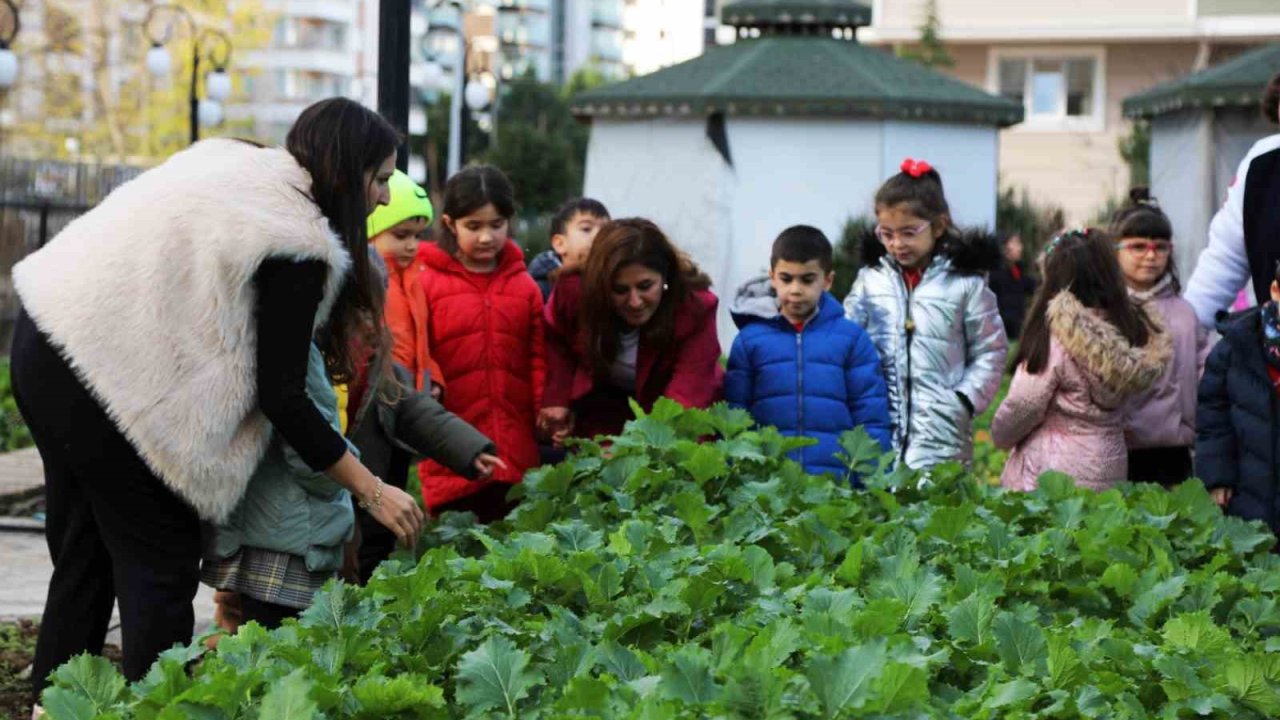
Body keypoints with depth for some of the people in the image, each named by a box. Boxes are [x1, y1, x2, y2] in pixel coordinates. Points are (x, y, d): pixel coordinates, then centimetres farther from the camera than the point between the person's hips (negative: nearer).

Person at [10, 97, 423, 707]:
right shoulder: (296, 240, -11)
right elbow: (281, 395, -10)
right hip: (108, 376, -9)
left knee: (85, 557, 17)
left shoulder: (235, 160, 15)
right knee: (162, 567, 0)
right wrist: (372, 491, -4)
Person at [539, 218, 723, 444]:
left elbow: (683, 400, -39)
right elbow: (555, 340, 0)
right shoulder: (574, 291, -23)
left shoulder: (695, 307, -32)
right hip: (602, 416, 2)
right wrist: (557, 399, -14)